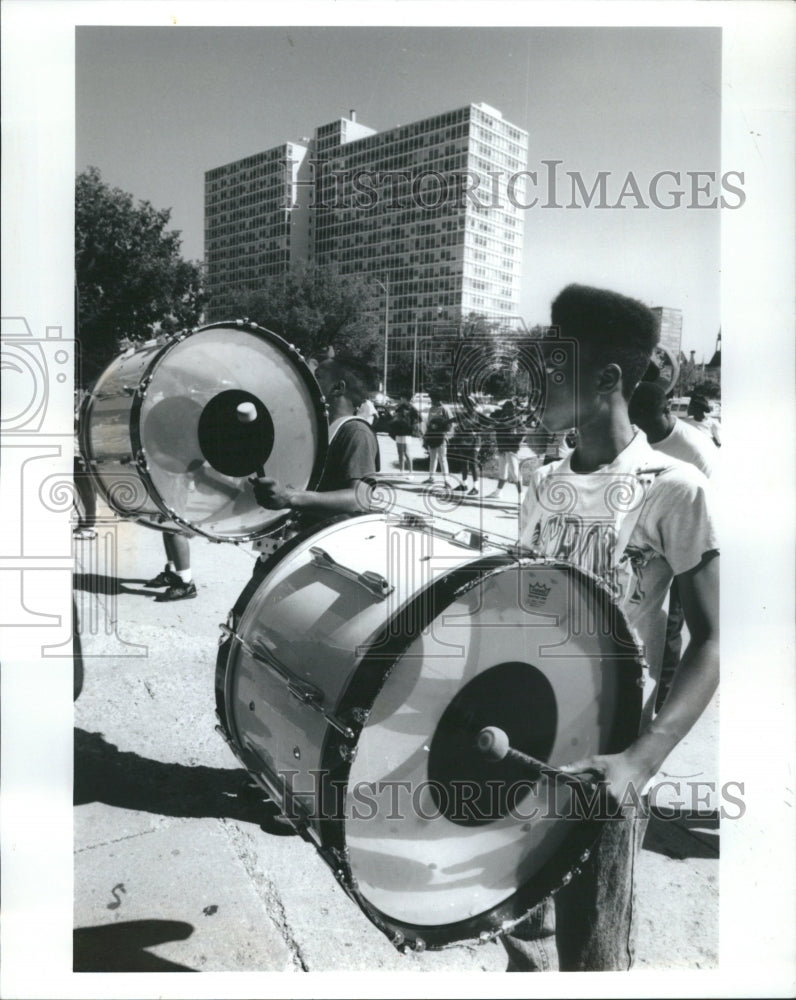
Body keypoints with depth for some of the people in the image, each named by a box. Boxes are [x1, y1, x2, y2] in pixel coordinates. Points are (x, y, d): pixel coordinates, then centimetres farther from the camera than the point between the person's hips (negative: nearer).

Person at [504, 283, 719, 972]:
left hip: (600, 762, -5)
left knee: (590, 952, 11)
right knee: (522, 929, 21)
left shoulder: (674, 490, -14)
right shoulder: (543, 487, 5)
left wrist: (642, 759, -24)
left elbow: (711, 642, -14)